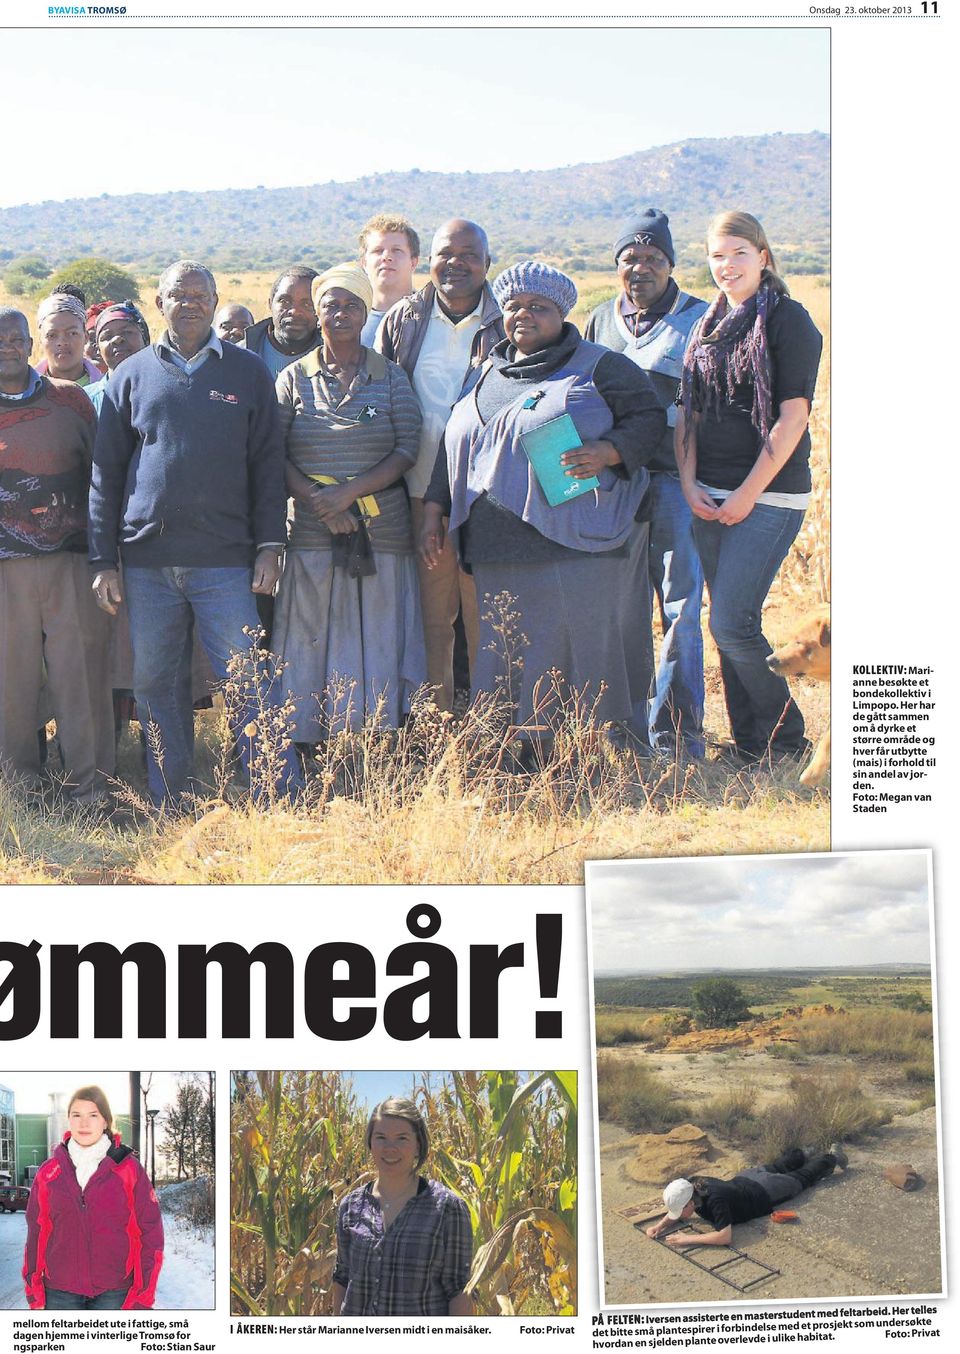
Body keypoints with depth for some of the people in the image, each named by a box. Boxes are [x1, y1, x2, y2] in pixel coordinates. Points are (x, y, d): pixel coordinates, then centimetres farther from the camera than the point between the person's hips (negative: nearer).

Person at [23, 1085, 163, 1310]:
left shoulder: (129, 1169, -1)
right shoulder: (48, 1173, 5)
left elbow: (149, 1233, -2)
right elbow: (37, 1234, 8)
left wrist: (141, 1297, -6)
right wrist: (34, 1293, 4)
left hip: (114, 1293, -2)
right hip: (60, 1295, 2)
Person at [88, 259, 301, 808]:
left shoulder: (248, 372, 8)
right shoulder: (132, 375, 10)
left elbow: (267, 464, 7)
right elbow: (106, 474, 10)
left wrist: (269, 545, -2)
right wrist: (104, 560, 4)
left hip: (225, 560, -2)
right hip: (147, 561, 2)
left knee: (249, 686, -5)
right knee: (156, 687, 7)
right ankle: (172, 809, 17)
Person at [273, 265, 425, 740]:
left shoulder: (391, 376, 8)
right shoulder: (294, 379, 9)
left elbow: (408, 449, -1)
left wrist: (349, 492, -13)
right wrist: (317, 501, -14)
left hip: (382, 534, 0)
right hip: (311, 536, 0)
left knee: (377, 649, 0)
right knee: (310, 647, 0)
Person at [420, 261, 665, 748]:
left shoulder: (599, 366, 4)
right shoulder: (487, 374, 22)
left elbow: (649, 417, -1)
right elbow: (454, 447, 25)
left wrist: (608, 452, -19)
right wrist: (433, 511, 18)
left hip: (577, 545, -6)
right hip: (499, 556, 6)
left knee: (588, 659, -5)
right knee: (506, 667, 5)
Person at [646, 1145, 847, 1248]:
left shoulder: (714, 1199, -47)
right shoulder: (691, 1187, -26)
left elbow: (725, 1236, -51)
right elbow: (674, 1214, -8)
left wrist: (689, 1239, -50)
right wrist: (660, 1225, -29)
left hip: (765, 1193, -5)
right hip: (746, 1178, 5)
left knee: (802, 1177, 23)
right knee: (775, 1169, 37)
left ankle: (831, 1158, 48)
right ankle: (802, 1155, 64)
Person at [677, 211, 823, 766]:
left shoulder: (788, 319, -7)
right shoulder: (710, 325, 13)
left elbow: (793, 416, -13)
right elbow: (689, 411, 14)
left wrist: (748, 493, -15)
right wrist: (689, 484, 0)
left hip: (769, 496, -7)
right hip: (710, 499, 7)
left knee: (732, 623, -12)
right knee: (729, 624, 8)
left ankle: (787, 738, 7)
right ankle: (749, 745, 19)